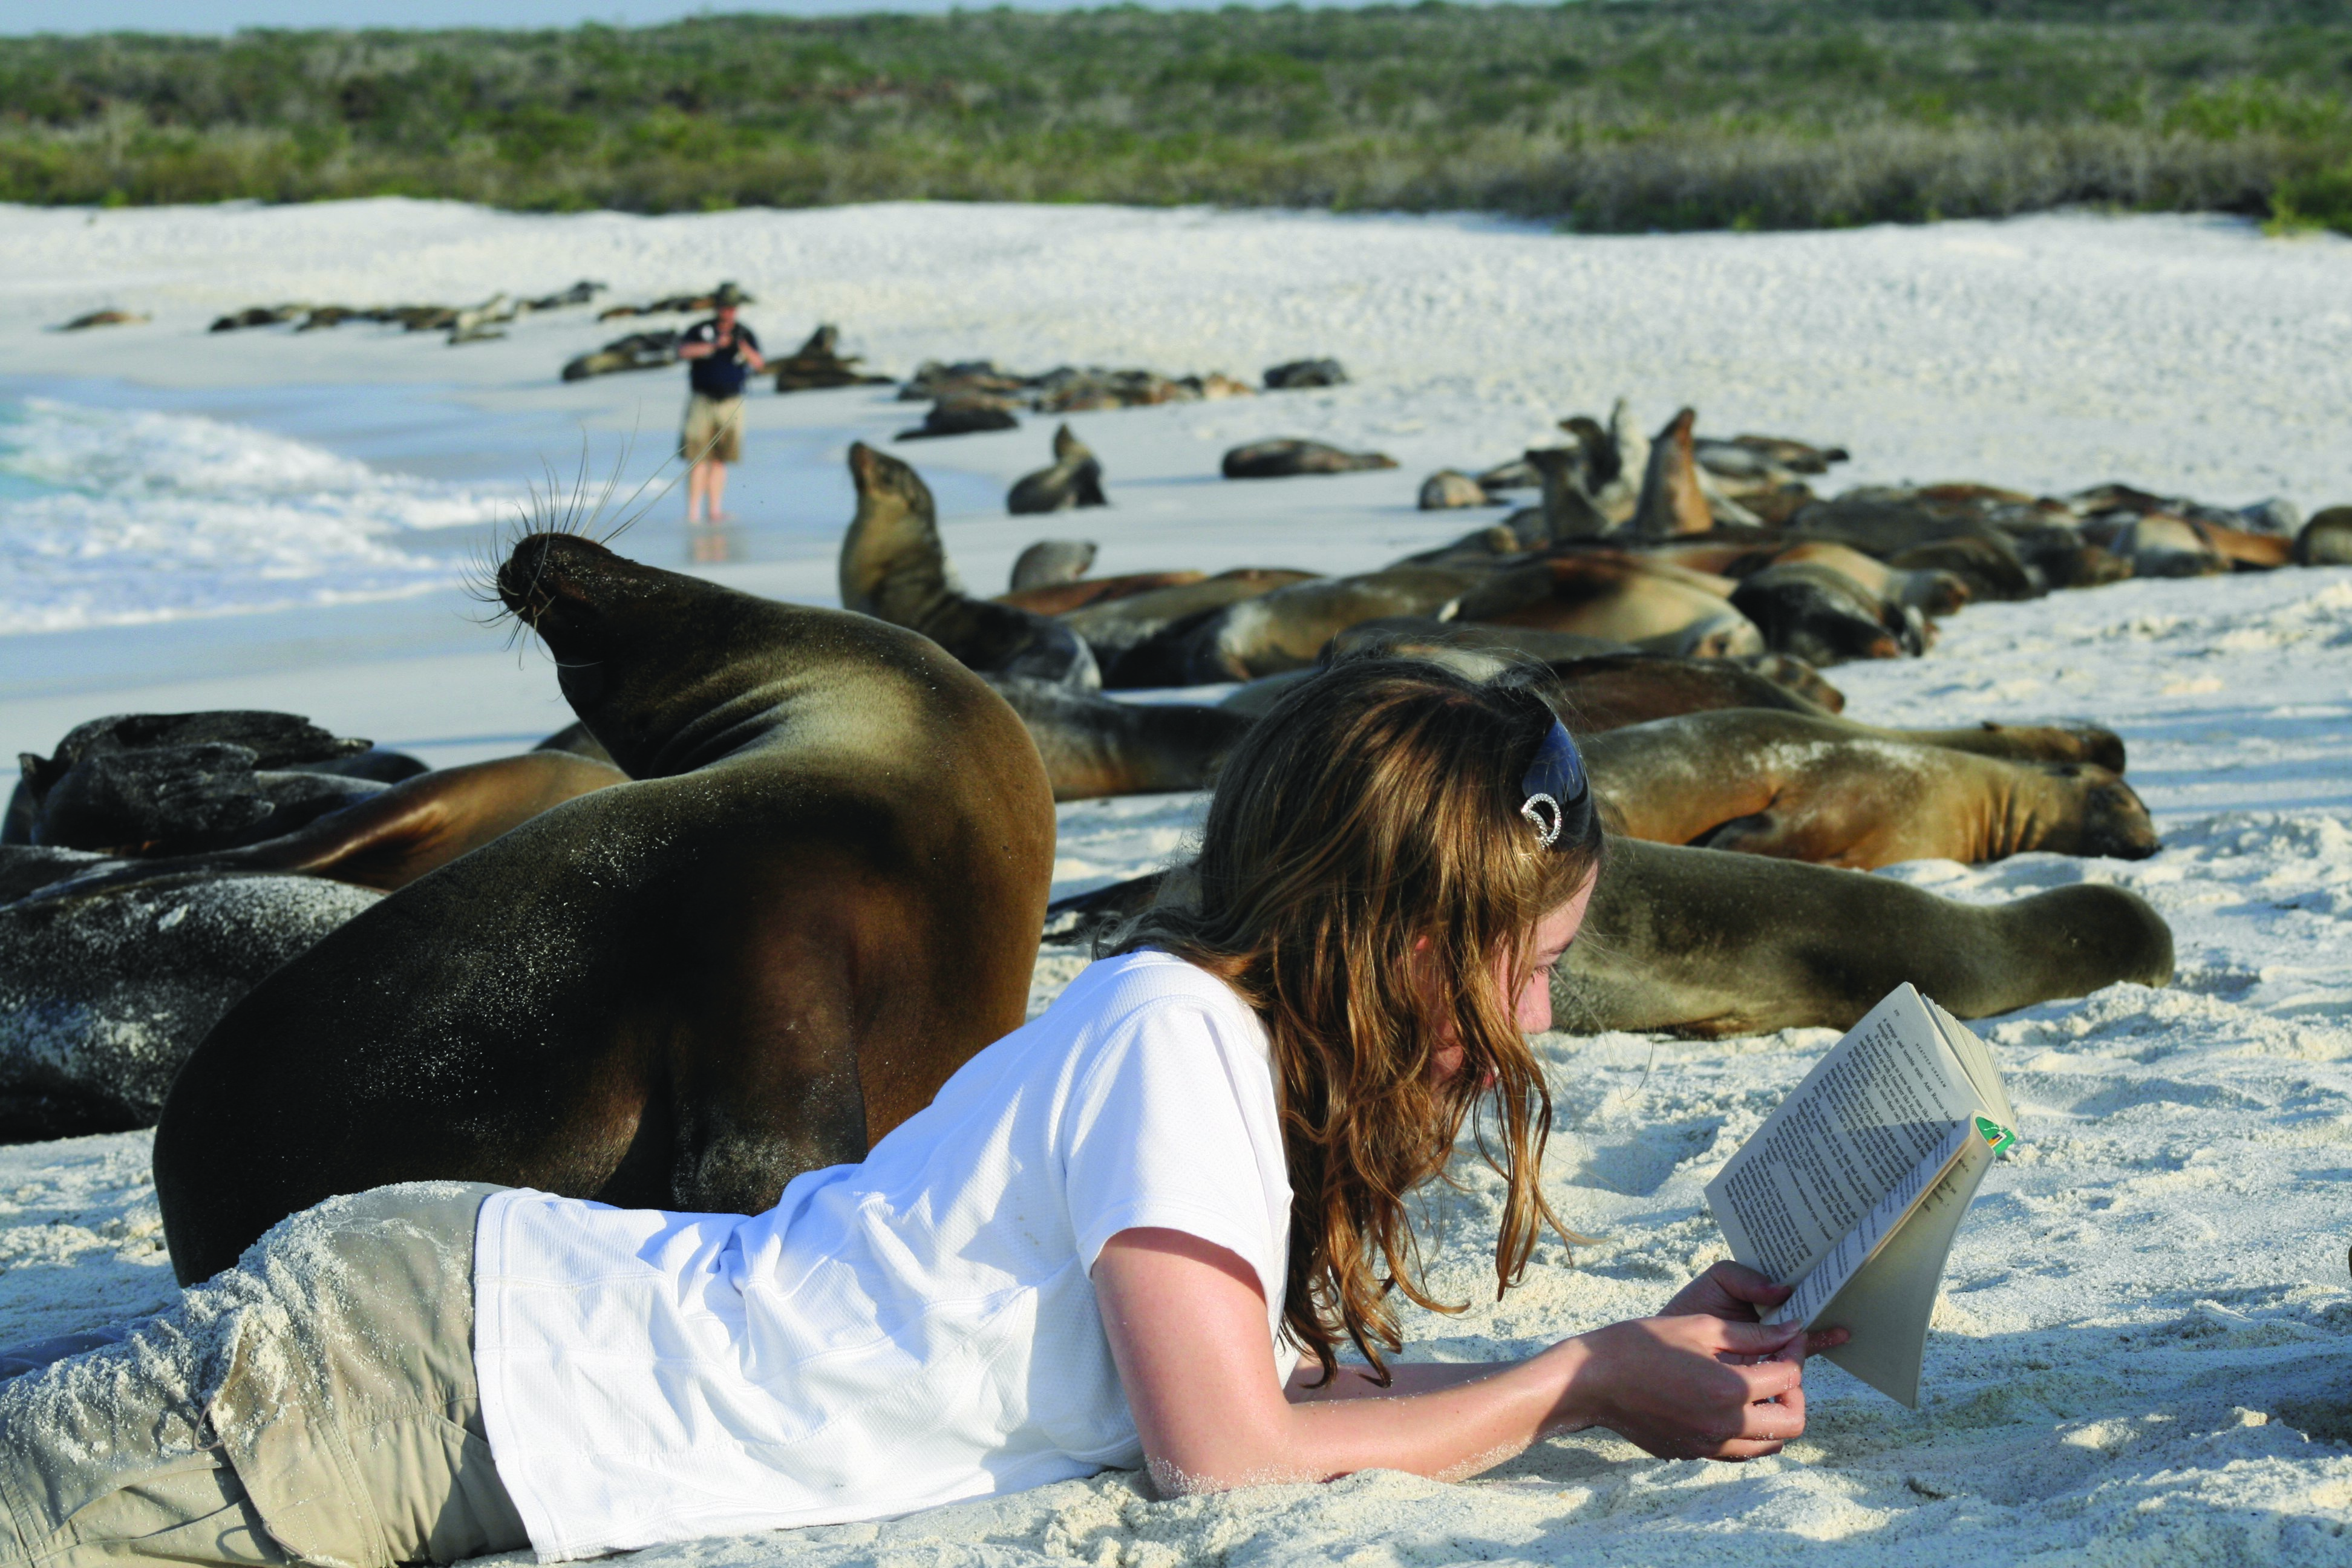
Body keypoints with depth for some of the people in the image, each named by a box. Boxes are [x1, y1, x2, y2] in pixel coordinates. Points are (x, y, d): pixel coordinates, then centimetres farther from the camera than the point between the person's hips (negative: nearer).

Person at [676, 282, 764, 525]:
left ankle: (714, 510, 7)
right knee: (698, 458, -8)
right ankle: (693, 512, -9)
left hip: (731, 403, 2)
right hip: (702, 402, -2)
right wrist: (713, 345, -26)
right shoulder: (700, 331, 1)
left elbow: (759, 364, -5)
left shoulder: (746, 335, 7)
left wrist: (743, 346, -23)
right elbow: (684, 351, -16)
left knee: (719, 459, 4)